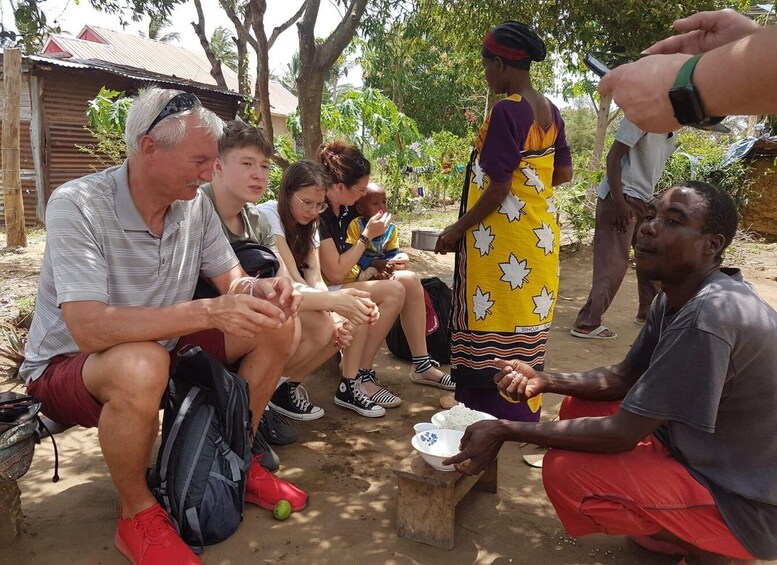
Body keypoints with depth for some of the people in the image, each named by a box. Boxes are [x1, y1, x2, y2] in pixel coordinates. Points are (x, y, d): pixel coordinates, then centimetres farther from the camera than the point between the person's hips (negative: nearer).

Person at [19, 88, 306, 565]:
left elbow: (232, 280, -1)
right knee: (141, 366, -40)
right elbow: (89, 329, -35)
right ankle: (138, 515, -11)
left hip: (162, 351, 6)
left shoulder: (195, 205, -6)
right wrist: (209, 311, -44)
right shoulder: (78, 205, -25)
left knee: (276, 328, -8)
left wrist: (260, 290, -26)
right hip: (67, 365, -6)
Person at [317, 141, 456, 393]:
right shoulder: (319, 215, -22)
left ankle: (422, 365, 3)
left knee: (410, 280, -2)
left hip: (340, 284, 9)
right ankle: (359, 376, -16)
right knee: (393, 291, -23)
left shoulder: (344, 210, 4)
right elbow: (335, 274, -23)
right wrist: (368, 235, -17)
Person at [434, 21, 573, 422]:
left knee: (496, 324, 2)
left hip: (503, 240, -9)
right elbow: (563, 174, 14)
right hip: (538, 233, 9)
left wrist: (456, 230, -11)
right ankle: (521, 412, 32)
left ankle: (495, 415, 15)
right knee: (523, 321, 17)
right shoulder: (549, 111, 8)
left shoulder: (506, 111, -18)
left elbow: (498, 188, -20)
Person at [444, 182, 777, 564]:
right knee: (581, 407, 8)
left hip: (745, 502, -9)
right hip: (705, 454, 9)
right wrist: (543, 381, -9)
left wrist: (505, 431, -24)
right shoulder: (676, 297, -1)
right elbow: (625, 377, 7)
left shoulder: (711, 317, -31)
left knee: (567, 471, -23)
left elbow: (621, 434, -30)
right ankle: (669, 528, 13)